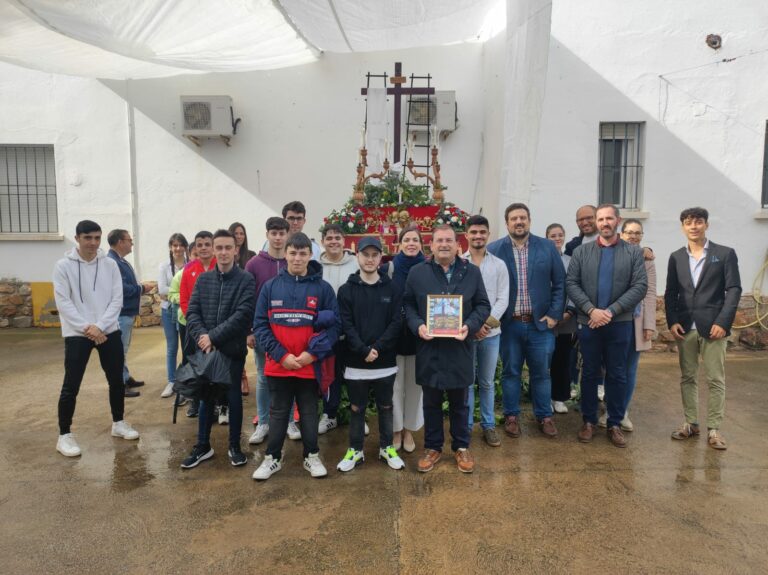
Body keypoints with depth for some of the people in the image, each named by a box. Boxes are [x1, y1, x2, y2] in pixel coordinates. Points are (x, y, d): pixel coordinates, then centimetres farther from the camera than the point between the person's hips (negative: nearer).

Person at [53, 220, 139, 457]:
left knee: (116, 380, 11)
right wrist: (86, 328, -16)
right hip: (77, 334, -3)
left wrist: (99, 326, -12)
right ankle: (64, 435, 14)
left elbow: (117, 299, -2)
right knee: (71, 386, 1)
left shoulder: (110, 264, 2)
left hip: (109, 331, 3)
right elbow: (63, 303, -9)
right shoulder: (63, 266, -5)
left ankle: (118, 423, 28)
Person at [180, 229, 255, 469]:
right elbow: (192, 312, 2)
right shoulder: (203, 279, 8)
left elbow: (243, 315, -15)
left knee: (234, 396, 7)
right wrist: (201, 337, -15)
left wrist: (213, 336, -18)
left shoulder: (246, 280, -5)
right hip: (206, 350, 4)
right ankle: (203, 446, 26)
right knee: (206, 397, 12)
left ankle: (235, 446, 22)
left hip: (233, 349, -3)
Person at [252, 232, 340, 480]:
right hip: (278, 365, 1)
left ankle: (312, 456, 30)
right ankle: (273, 458, 29)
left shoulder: (323, 288, -3)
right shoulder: (270, 286, 0)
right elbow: (260, 324, -2)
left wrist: (313, 353, -13)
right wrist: (281, 355, -11)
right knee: (278, 412, 14)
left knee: (309, 412, 14)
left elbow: (334, 324, -3)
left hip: (309, 365, 0)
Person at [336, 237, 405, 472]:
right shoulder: (346, 290, 0)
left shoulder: (392, 289, 2)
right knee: (357, 408, 11)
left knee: (385, 407, 13)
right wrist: (363, 351, -18)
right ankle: (355, 450, 26)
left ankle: (387, 447, 29)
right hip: (355, 362, -1)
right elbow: (346, 325, -7)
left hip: (385, 361, 1)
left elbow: (396, 323, -4)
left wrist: (377, 348, -16)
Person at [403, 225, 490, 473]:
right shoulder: (417, 272, 1)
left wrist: (469, 326, -12)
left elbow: (483, 305, 4)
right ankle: (432, 447, 29)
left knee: (459, 401, 14)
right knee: (431, 401, 13)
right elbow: (408, 305, 3)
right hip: (429, 348, 0)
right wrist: (418, 326, -14)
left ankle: (461, 447, 32)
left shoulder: (471, 271, 2)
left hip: (460, 347, 0)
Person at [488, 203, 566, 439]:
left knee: (541, 372, 11)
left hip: (540, 322, 1)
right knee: (510, 372, 11)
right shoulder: (494, 249, -3)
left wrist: (555, 314, -3)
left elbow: (560, 283, 3)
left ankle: (544, 416, 28)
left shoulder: (547, 247, 2)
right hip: (509, 323, -1)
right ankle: (511, 416, 25)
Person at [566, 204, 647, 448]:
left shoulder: (634, 252, 4)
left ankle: (615, 424, 20)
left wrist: (611, 311, -14)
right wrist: (591, 310, -15)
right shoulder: (581, 251, 5)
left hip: (620, 323, 0)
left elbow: (640, 286, -5)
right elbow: (571, 283, -2)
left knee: (617, 375, 8)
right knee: (589, 373, 9)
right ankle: (589, 421, 22)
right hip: (588, 322, 0)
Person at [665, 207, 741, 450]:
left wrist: (723, 322, -13)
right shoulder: (676, 257, 10)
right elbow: (670, 293, 9)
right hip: (685, 328, 3)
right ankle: (690, 424, 19)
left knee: (716, 380, 2)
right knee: (687, 378, 9)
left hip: (713, 327, -3)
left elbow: (734, 290, -4)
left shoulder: (725, 254, 1)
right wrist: (672, 321, -3)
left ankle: (714, 429, 10)